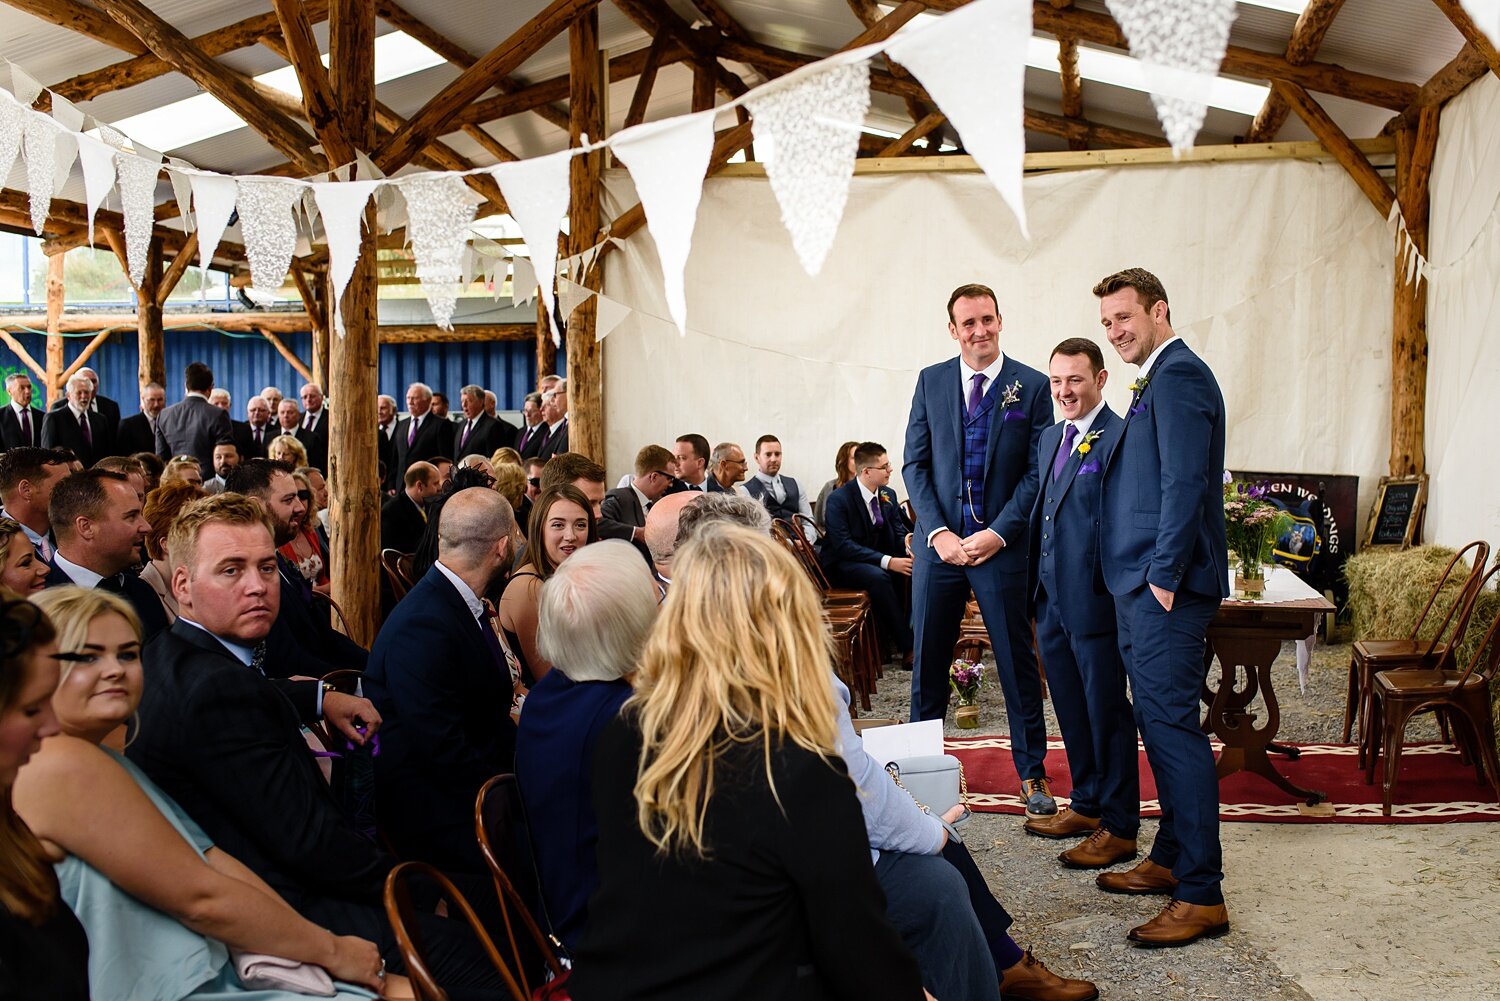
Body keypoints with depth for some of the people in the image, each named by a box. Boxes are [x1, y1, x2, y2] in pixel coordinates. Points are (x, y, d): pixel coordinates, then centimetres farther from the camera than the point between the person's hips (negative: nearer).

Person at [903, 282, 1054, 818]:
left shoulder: (1032, 385, 0)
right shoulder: (931, 381, 7)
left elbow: (1038, 471, -2)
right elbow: (914, 464, 5)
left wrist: (997, 533, -12)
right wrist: (937, 532, -7)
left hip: (1002, 545, -2)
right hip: (939, 542, 2)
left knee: (1018, 663, 6)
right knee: (927, 661, 10)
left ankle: (1033, 774, 19)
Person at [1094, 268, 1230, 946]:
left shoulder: (1178, 374, -11)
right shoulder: (1157, 379, 20)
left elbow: (1185, 483, -19)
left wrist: (1163, 575, -18)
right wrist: (1143, 578, 18)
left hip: (1165, 588, -10)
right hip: (1141, 586, 10)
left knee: (1172, 725, -8)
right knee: (1158, 723, 15)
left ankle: (1202, 895, -1)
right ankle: (1172, 858, 27)